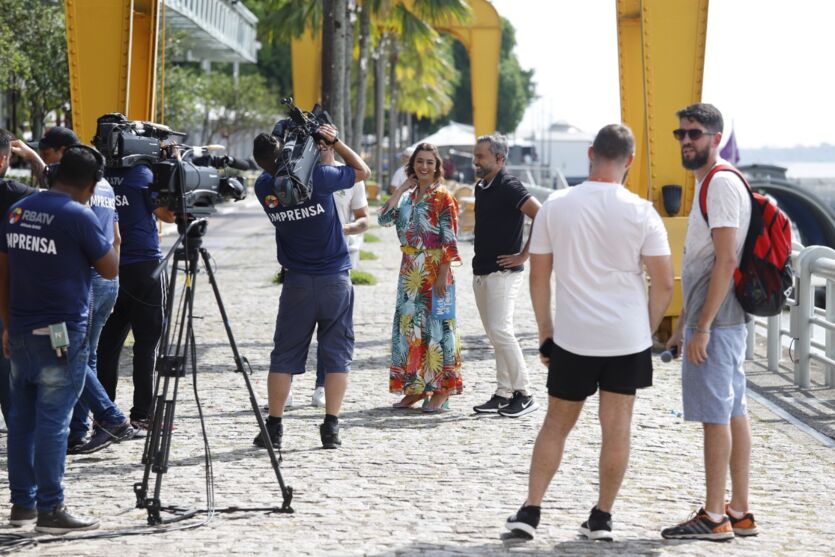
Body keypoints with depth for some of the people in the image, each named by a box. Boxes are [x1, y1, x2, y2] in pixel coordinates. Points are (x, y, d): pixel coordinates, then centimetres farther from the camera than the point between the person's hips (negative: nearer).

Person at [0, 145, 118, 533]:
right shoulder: (79, 216, -13)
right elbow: (110, 269, -4)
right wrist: (106, 236, 9)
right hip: (61, 336, -7)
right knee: (53, 421, -4)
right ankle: (50, 510, -1)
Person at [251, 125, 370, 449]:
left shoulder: (264, 188, -5)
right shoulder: (317, 177, -13)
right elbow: (363, 170, 2)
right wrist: (334, 141, 5)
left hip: (297, 281, 2)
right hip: (335, 279, -2)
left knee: (285, 356, 7)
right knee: (336, 355, 3)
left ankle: (274, 428, 4)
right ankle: (331, 428, -1)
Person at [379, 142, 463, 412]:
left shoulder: (443, 196, -7)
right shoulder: (409, 195, 13)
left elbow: (450, 240, -11)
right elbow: (384, 219, 2)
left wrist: (442, 275, -17)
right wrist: (400, 189, 0)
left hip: (434, 271, -7)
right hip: (410, 271, 7)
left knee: (436, 327, -3)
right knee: (408, 326, 8)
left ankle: (441, 391, 1)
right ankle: (414, 388, 15)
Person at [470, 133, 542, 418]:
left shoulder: (509, 187, -13)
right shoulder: (481, 188, 14)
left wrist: (524, 254, -19)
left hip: (503, 272, -9)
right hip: (481, 272, 9)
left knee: (500, 331, -14)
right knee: (495, 334, 9)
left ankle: (524, 394, -9)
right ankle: (503, 394, 13)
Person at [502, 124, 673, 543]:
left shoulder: (555, 206, -2)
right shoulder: (640, 212, -6)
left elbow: (538, 277, 3)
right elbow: (664, 283, -5)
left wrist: (545, 333, 12)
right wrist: (648, 329, 10)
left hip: (572, 337, 1)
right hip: (628, 337, -1)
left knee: (556, 424, 12)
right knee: (616, 427, 8)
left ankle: (529, 513, 7)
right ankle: (601, 518, 13)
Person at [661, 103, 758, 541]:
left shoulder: (721, 184, -15)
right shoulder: (711, 184, 17)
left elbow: (726, 260, -22)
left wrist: (702, 327, -22)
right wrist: (683, 324, 23)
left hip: (714, 323, -10)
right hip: (723, 320, 10)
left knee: (715, 415, -6)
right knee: (733, 414, 11)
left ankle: (714, 517, -1)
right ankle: (740, 512, 16)